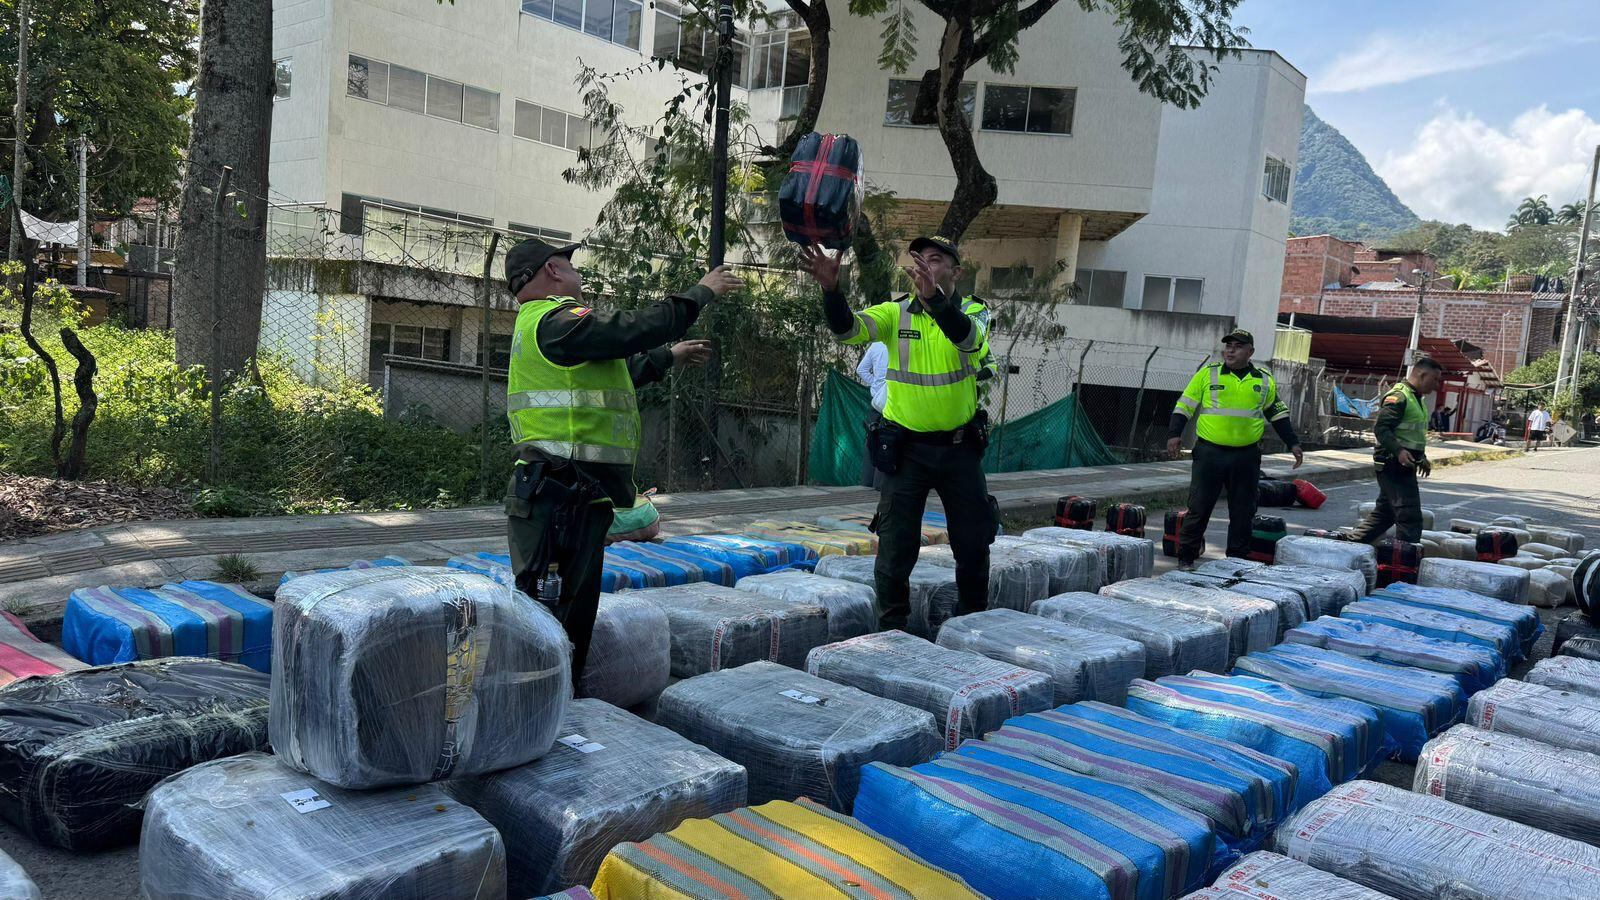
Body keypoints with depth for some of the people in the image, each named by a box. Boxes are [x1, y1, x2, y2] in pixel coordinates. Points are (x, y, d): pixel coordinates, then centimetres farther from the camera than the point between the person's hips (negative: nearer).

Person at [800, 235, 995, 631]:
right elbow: (847, 328, -20)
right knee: (896, 545, 2)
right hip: (906, 449, -1)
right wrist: (830, 287, -40)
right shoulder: (895, 314, -3)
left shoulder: (973, 312, -4)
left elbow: (966, 337, -28)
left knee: (974, 543, 13)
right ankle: (891, 629, 19)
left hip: (961, 448, 1)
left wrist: (933, 295, -47)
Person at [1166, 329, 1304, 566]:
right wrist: (1174, 434, -10)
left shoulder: (1264, 381, 9)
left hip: (1246, 457, 3)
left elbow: (1277, 414, 19)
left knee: (1243, 513, 8)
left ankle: (1238, 560, 20)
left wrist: (1293, 444, 14)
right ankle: (1186, 557, 9)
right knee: (1198, 508, -1)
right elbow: (1184, 406, 2)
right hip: (1209, 453, -2)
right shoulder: (1208, 374, 1)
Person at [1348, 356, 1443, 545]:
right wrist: (1399, 451, -33)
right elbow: (1381, 428, -23)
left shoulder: (1416, 398, 19)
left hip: (1404, 466, 11)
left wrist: (1422, 458, 24)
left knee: (1384, 512, 15)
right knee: (1410, 516, -10)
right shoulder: (1398, 396, -14)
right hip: (1394, 465, -11)